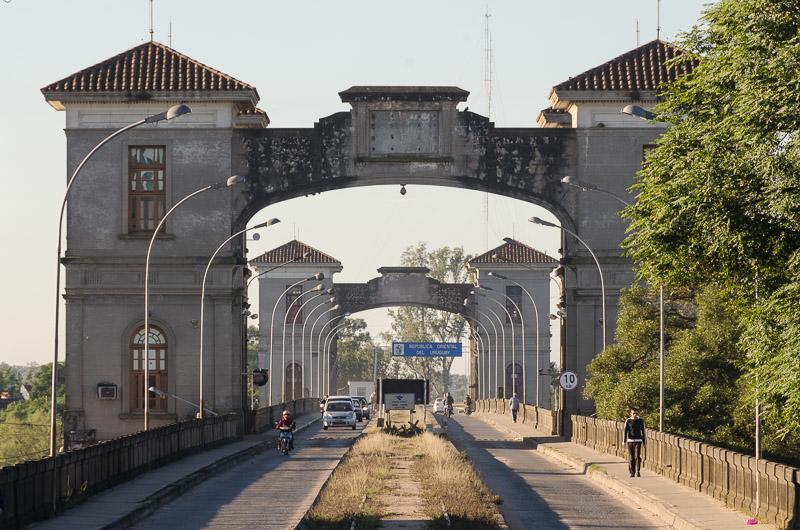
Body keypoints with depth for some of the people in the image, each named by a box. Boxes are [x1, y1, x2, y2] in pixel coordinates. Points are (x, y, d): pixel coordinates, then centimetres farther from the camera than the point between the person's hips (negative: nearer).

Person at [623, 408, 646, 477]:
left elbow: (643, 432, 9)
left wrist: (644, 442, 9)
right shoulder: (628, 421, 1)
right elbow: (625, 431, -4)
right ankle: (632, 472, 12)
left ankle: (637, 471, -9)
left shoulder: (641, 421, 4)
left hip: (638, 441, 0)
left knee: (637, 456, -12)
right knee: (631, 457, 3)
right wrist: (624, 441, -14)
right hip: (630, 441, 0)